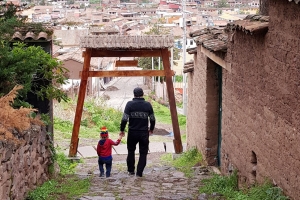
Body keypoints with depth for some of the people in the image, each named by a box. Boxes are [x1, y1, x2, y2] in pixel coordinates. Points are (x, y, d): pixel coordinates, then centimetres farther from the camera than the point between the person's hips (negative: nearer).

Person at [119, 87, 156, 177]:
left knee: (131, 151, 19)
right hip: (144, 133, 0)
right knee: (143, 153, 9)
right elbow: (152, 119, 4)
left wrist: (122, 130, 2)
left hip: (132, 132, 0)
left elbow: (124, 119, -11)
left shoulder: (129, 104, -7)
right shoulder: (148, 105, -1)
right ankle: (139, 172, 5)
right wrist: (151, 129, 21)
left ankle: (131, 170, 25)